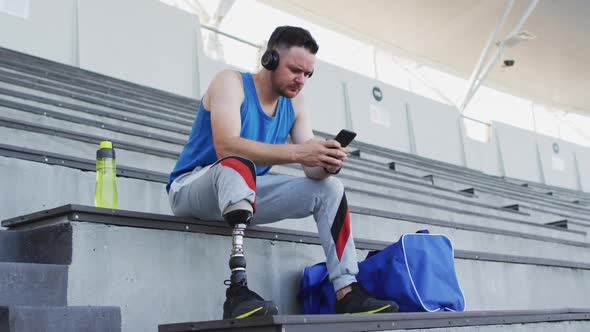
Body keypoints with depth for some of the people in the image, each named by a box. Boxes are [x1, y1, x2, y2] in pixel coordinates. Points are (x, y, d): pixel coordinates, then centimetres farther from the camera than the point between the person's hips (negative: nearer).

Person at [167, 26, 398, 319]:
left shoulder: (294, 103, 3)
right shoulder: (231, 82, -15)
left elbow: (312, 169, -3)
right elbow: (225, 146, -33)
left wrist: (326, 164, -28)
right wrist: (297, 152, -40)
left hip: (243, 193, 7)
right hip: (191, 189, -6)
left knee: (329, 187, -5)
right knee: (239, 164, -38)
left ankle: (348, 293, -13)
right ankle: (238, 290, -48)